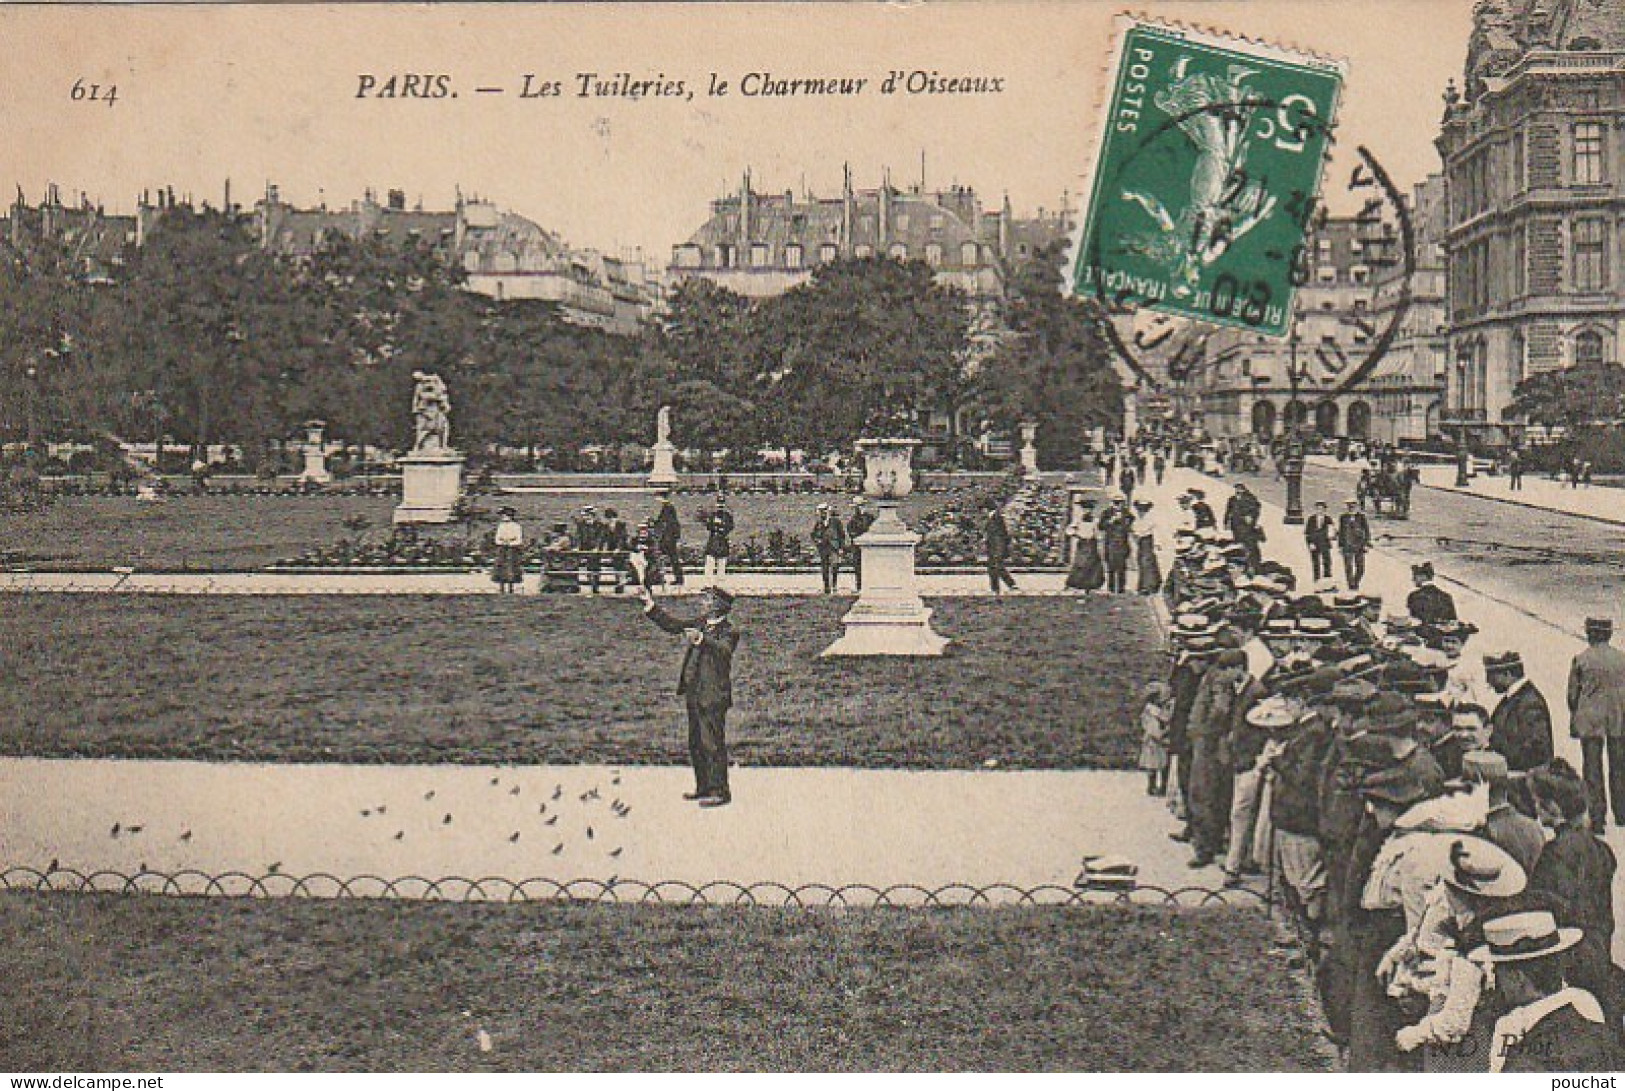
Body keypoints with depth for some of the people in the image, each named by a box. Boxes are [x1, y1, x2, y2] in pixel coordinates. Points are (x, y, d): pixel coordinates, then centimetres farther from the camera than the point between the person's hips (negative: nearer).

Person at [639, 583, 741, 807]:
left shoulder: (729, 631, -9)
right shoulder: (700, 623, 13)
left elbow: (722, 650, -29)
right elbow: (672, 624, 17)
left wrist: (701, 639, -45)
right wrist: (651, 606, 8)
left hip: (713, 696, -9)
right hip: (694, 694, 9)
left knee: (712, 744, -8)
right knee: (696, 744, 15)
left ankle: (720, 792, -3)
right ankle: (704, 787, 26)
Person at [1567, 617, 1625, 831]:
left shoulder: (1580, 660, -6)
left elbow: (1572, 694, -1)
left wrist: (1573, 723, 9)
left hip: (1590, 720, -2)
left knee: (1593, 770, 3)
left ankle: (1598, 819, 2)